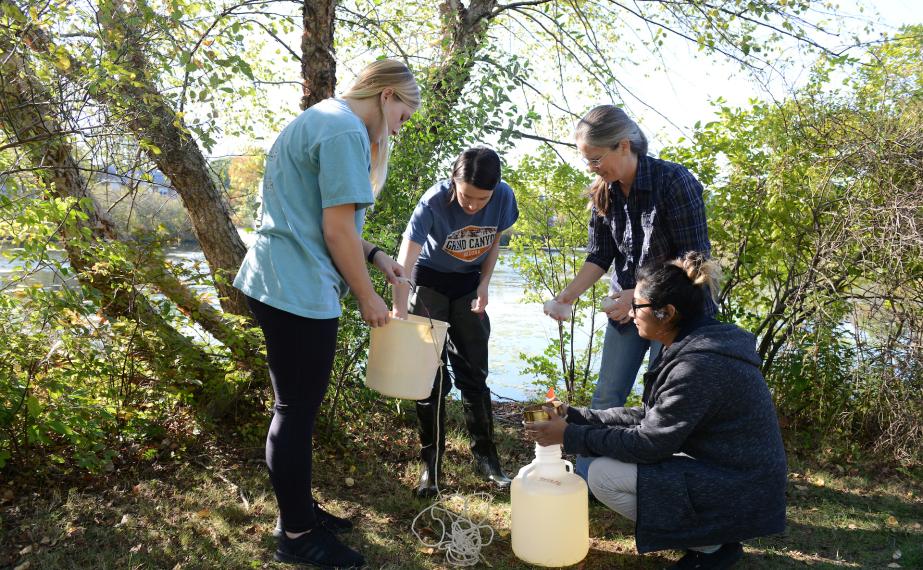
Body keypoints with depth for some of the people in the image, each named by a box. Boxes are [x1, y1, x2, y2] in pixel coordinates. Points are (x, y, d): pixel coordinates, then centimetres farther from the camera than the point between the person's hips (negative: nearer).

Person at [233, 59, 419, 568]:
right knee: (297, 410, 1)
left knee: (298, 405, 18)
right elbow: (336, 230, -17)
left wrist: (374, 255, 16)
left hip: (277, 281, 11)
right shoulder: (346, 132, -14)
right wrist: (367, 297, -7)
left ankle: (299, 508, 33)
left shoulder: (320, 120, 19)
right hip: (298, 291, -11)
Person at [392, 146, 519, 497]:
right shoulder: (434, 202, -30)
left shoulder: (504, 197, -20)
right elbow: (404, 265, -34)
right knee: (431, 374, -3)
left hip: (469, 283, 3)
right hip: (430, 281, -3)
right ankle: (431, 463, 11)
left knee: (474, 372, 7)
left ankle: (486, 456, 20)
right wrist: (399, 315, -41)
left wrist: (484, 285, -8)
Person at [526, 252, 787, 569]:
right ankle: (707, 534, 13)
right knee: (611, 457, 10)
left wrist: (570, 436, -14)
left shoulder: (699, 364, -27)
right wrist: (575, 416, 2)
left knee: (604, 475, -12)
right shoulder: (695, 345, 3)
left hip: (739, 495, -9)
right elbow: (647, 417, 7)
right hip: (720, 468, 9)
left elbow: (648, 444, -22)